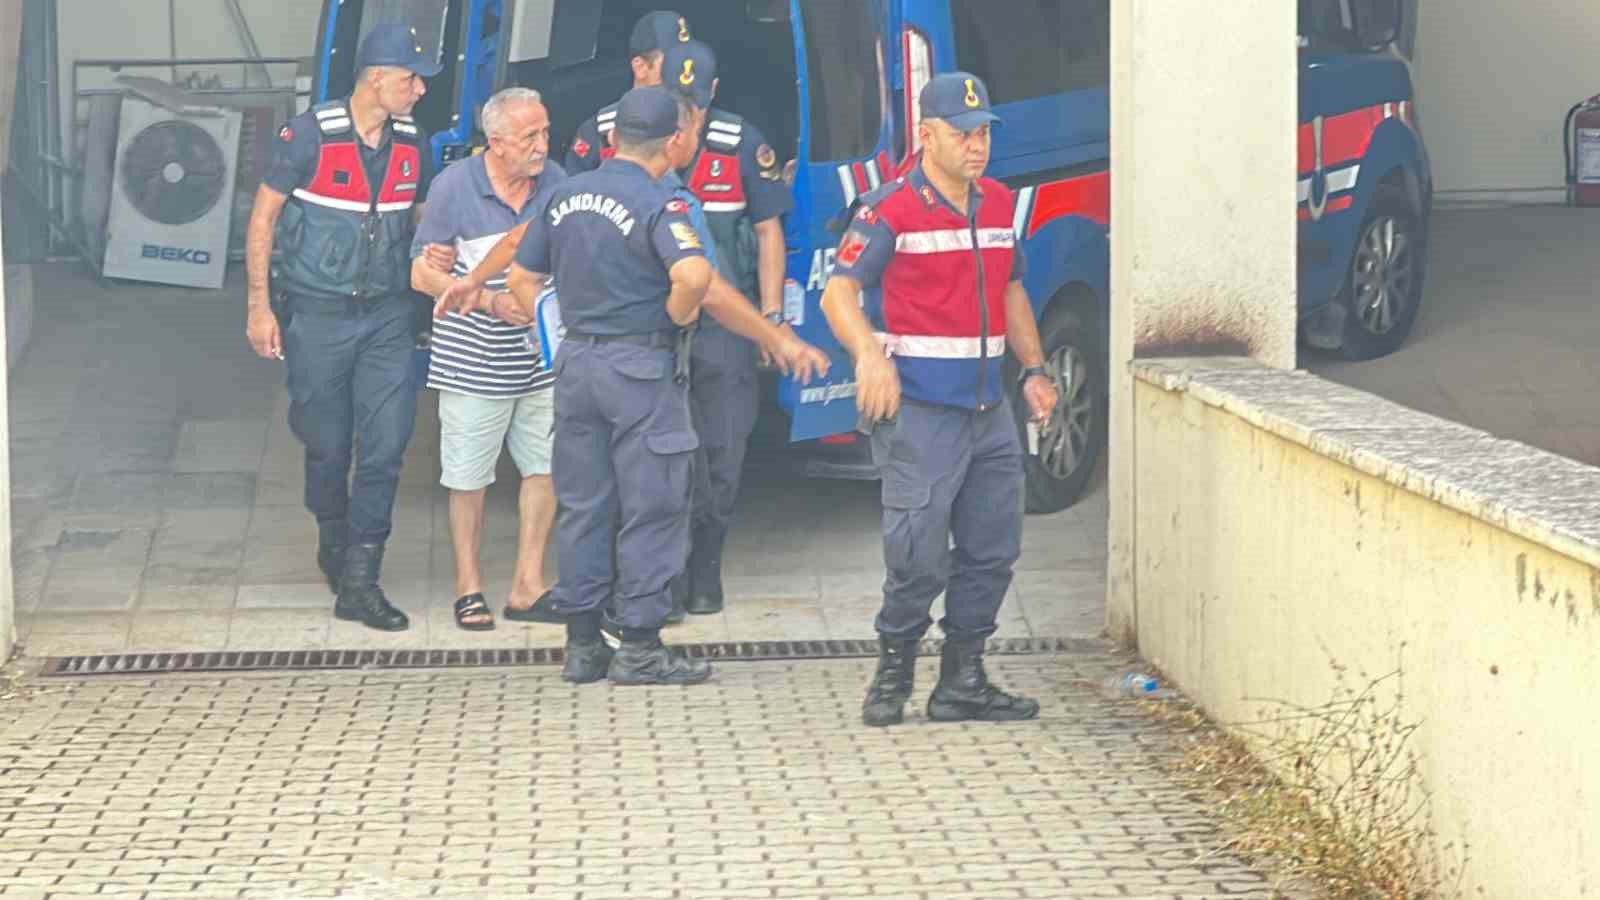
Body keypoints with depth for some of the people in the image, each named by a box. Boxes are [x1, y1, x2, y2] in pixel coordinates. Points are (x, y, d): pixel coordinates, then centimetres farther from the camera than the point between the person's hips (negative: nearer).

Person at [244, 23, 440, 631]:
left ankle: (358, 582, -2)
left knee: (386, 445, -7)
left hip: (387, 316, 3)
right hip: (317, 316, -3)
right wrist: (259, 306, -6)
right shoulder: (310, 136, -11)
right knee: (327, 446, 8)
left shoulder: (413, 144, 2)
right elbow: (263, 217, -4)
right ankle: (333, 544, 34)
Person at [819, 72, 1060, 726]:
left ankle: (962, 682, 18)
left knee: (993, 549, 9)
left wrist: (1033, 369, 15)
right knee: (918, 555, -10)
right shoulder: (890, 210, -8)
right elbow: (839, 293, -12)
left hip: (988, 407, 7)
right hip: (919, 408, -7)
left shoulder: (998, 205, 14)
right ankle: (893, 673, 8)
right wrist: (869, 356, -30)